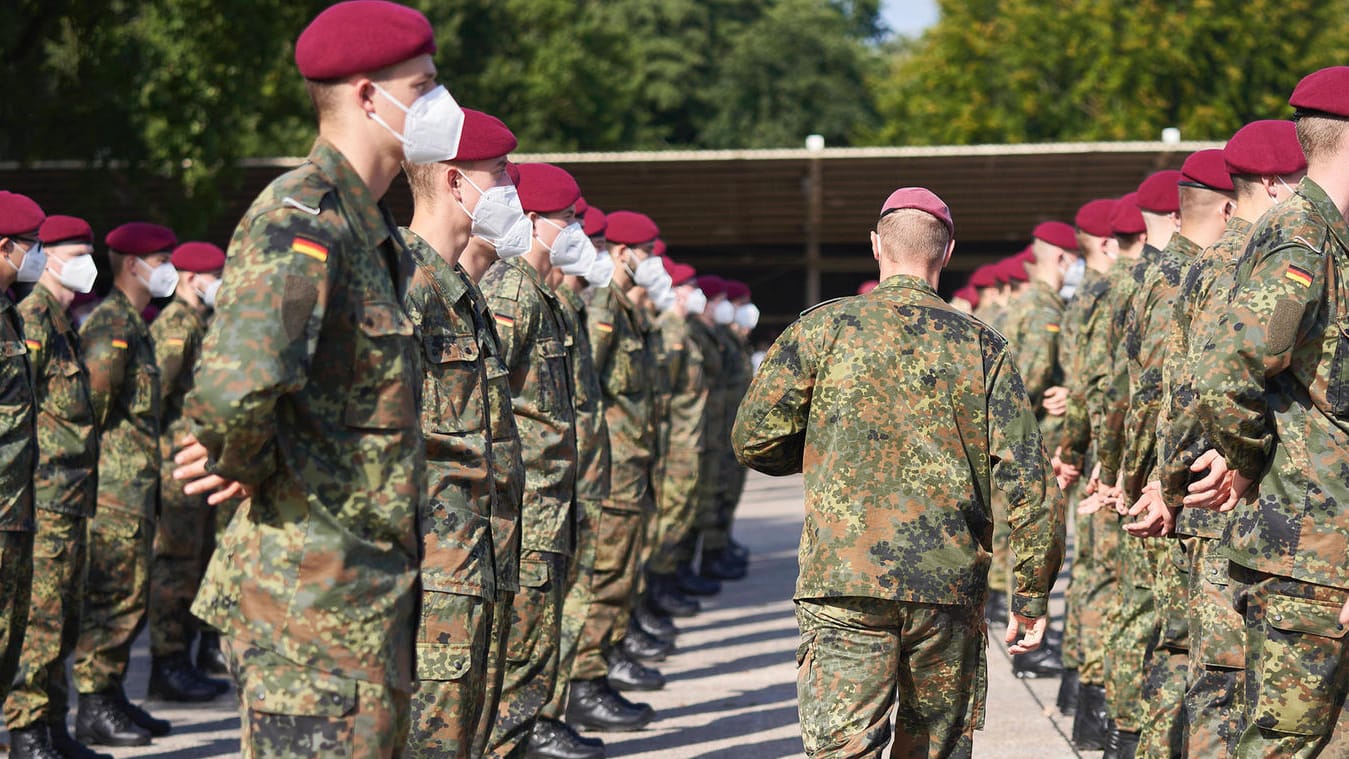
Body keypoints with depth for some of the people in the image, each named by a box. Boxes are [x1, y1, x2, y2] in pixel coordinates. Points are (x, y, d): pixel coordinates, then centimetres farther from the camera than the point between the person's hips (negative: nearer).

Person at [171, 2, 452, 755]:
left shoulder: (372, 227, 15)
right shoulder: (302, 220, -18)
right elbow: (235, 386, -34)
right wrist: (247, 465, -15)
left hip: (377, 584, 10)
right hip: (315, 587, -10)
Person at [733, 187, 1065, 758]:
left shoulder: (822, 329, 1)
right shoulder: (982, 347, 5)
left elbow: (754, 441, 2)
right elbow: (1029, 481, 0)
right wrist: (1032, 595, 7)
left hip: (844, 585, -2)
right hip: (950, 589, 2)